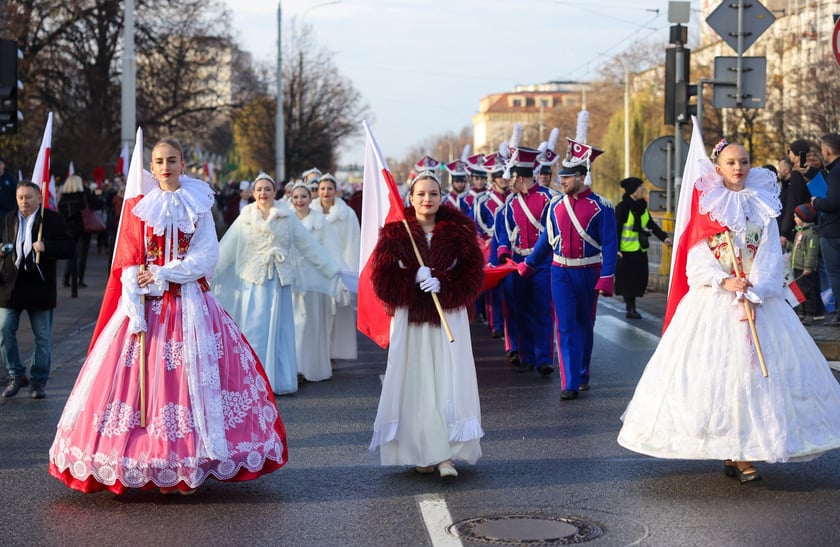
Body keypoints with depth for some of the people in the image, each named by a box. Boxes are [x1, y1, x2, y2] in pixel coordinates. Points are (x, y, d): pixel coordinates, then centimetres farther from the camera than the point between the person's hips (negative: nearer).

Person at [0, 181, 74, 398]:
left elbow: (68, 248, -9)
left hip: (40, 286, -3)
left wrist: (46, 247, -24)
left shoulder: (52, 219, -3)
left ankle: (38, 381, 17)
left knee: (42, 338, 4)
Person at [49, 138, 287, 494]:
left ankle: (188, 466, 1)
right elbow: (129, 266, -2)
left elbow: (206, 257, -3)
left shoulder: (198, 206, 6)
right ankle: (152, 464, 2)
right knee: (147, 378, -5)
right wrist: (135, 314, -11)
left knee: (193, 376, -4)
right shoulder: (138, 206, 4)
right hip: (146, 303, 0)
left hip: (190, 303, 0)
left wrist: (163, 274, -12)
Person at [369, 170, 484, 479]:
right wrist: (414, 281, -17)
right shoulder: (395, 232, 2)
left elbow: (473, 273, -1)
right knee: (415, 382, 1)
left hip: (449, 318, 0)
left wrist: (442, 284, -16)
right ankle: (419, 452, 9)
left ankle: (446, 454, -7)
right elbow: (381, 277, -2)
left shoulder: (458, 230, 3)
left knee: (448, 381, -6)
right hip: (409, 319, 0)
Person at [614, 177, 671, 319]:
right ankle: (630, 309, 7)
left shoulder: (642, 205, 9)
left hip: (640, 250, 7)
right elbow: (616, 229, -13)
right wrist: (616, 249, -18)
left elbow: (651, 224, 17)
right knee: (628, 280, -2)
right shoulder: (623, 207, -12)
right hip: (626, 251, -7)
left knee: (639, 279, 7)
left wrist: (664, 237, 8)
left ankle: (631, 307, 17)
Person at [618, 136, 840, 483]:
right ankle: (728, 453, 0)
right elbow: (697, 257, -2)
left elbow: (771, 256, 1)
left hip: (757, 297, 2)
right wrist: (725, 282, -18)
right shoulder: (707, 204, 4)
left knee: (754, 370, -5)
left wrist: (753, 296, -13)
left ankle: (746, 453, -4)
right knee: (714, 369, -6)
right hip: (713, 299, -2)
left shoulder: (763, 206, 9)